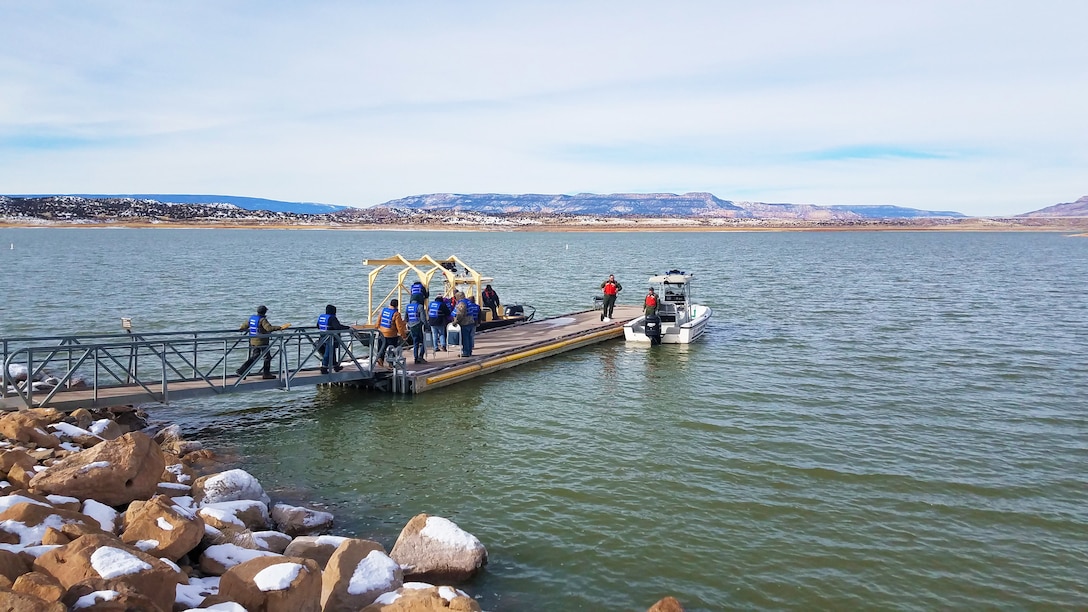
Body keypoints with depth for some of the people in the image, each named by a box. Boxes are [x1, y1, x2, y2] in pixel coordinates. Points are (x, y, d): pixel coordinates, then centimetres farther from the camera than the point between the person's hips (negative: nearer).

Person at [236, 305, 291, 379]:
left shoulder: (251, 318, 6)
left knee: (253, 357, 15)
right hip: (262, 342, -8)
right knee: (267, 357, 7)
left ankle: (241, 370, 6)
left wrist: (241, 329, 41)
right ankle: (266, 374, 12)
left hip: (253, 341, 8)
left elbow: (244, 326, 18)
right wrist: (280, 327, -34)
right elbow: (269, 328, -32)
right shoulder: (262, 320, -17)